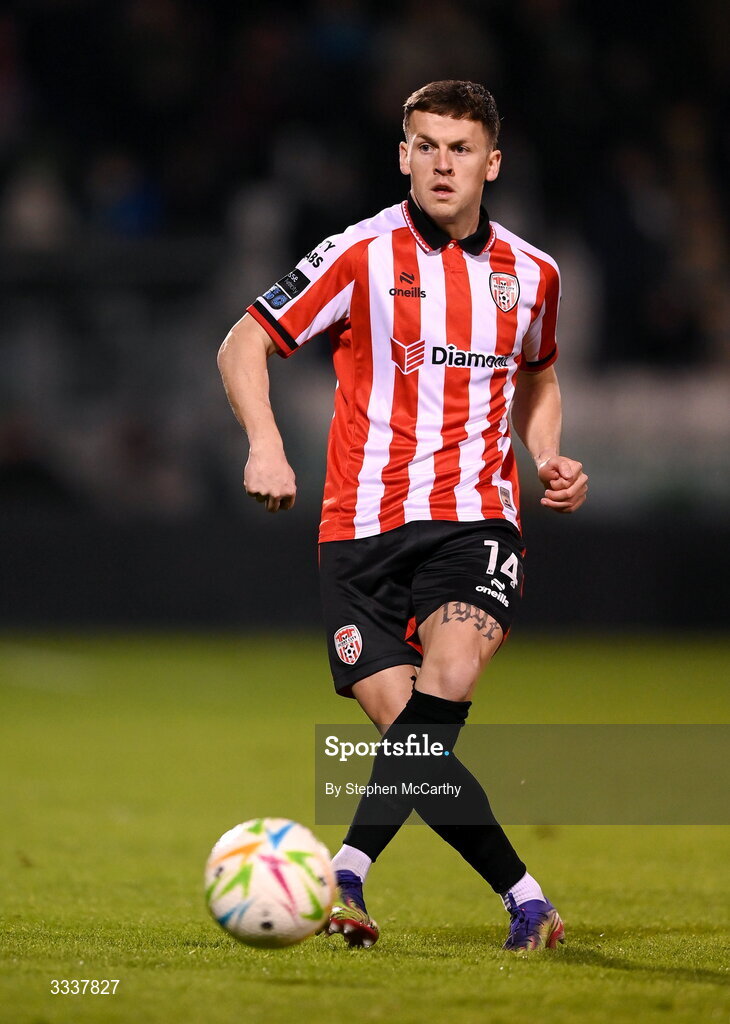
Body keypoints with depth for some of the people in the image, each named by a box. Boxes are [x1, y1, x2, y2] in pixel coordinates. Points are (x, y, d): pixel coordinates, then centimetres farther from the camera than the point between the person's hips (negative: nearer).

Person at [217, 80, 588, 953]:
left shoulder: (531, 275, 11)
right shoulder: (360, 256, -1)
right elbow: (243, 345, 3)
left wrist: (548, 459, 11)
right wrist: (264, 442, -13)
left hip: (474, 518, 1)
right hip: (364, 522, -1)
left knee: (450, 677, -27)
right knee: (406, 722, -11)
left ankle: (349, 867, -27)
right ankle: (523, 897, 2)